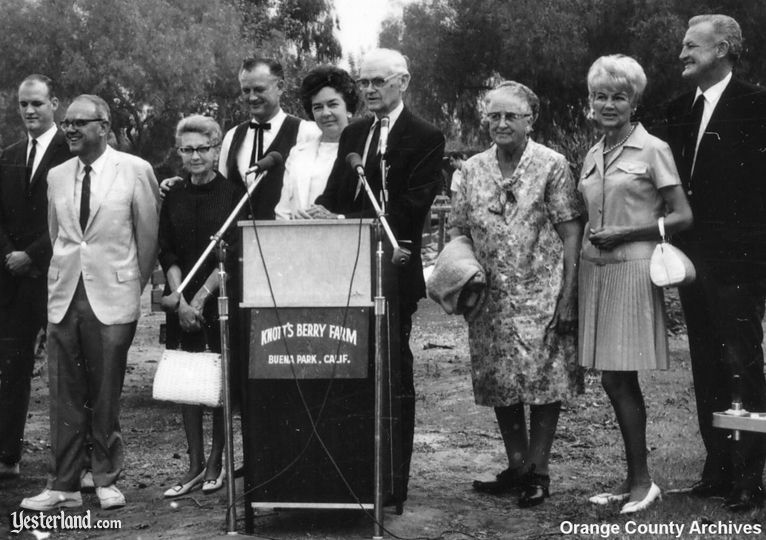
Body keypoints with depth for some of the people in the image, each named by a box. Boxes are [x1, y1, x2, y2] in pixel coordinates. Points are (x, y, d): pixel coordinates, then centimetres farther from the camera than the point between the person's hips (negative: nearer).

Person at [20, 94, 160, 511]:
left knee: (105, 395, 3)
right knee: (64, 396, 4)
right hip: (64, 297, 4)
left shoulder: (135, 171, -4)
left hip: (112, 298, -3)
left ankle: (106, 479, 18)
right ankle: (63, 486, 11)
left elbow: (147, 234, 2)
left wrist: (136, 285, 9)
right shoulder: (57, 176, 9)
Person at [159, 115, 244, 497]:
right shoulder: (173, 198, 8)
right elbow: (167, 253, 5)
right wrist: (180, 299, -8)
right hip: (183, 302, 3)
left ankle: (215, 462, 14)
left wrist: (200, 299, -12)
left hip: (222, 299, -3)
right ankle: (194, 466, 9)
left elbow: (232, 254, -8)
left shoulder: (233, 194, -3)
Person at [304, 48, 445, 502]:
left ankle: (394, 482, 10)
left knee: (394, 373, 3)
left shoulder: (426, 138, -5)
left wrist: (345, 220, -24)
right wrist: (321, 213, -10)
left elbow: (410, 208, -16)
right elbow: (334, 195, 13)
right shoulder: (352, 135, 17)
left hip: (393, 275, -6)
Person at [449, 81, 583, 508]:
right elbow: (459, 229, 14)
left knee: (543, 381, -1)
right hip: (491, 298, 4)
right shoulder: (473, 169, 9)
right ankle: (517, 466, 23)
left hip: (542, 296, -4)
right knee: (498, 383, 9)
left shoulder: (552, 165, -4)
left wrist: (567, 295, -13)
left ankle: (539, 472, 11)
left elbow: (570, 231, -7)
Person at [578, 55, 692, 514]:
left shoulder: (653, 150, -3)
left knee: (618, 378, -8)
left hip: (632, 270, -6)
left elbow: (683, 217, -6)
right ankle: (635, 480, 15)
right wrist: (591, 239, 4)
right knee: (617, 381, 7)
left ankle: (642, 479, 3)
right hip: (597, 269, 6)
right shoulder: (593, 157, 15)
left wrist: (624, 235, -12)